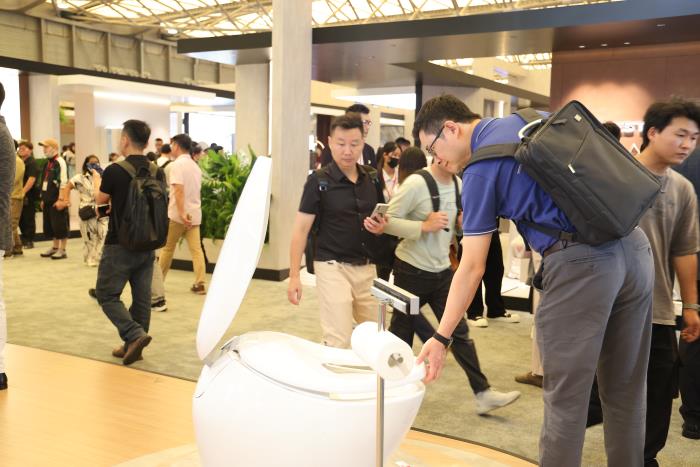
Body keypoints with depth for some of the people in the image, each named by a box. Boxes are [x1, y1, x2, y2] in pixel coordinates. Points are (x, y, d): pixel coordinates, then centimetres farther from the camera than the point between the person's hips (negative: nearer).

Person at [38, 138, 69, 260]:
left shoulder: (60, 162, -12)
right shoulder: (48, 163, 16)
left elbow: (63, 182, -18)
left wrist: (61, 199, -21)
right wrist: (43, 198, 19)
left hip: (57, 200, -9)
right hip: (48, 199, 9)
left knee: (60, 225, -4)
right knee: (50, 224, 14)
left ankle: (62, 250, 1)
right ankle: (55, 247, 24)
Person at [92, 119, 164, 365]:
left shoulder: (115, 171, -15)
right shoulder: (157, 172, 0)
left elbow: (100, 199, 3)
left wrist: (96, 180, 24)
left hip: (120, 244, -6)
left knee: (107, 294, 5)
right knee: (141, 297, 11)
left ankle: (135, 335, -10)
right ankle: (132, 346, 19)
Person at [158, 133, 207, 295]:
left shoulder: (176, 164, -10)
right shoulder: (196, 166, 14)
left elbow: (179, 190, -20)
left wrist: (181, 213, -25)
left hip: (178, 215, -6)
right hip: (194, 214, 6)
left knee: (167, 248, 8)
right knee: (196, 249, 1)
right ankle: (200, 284, -5)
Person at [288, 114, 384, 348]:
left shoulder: (373, 177, 5)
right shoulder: (319, 180, -9)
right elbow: (301, 228, -9)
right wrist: (294, 275, -14)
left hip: (367, 267, 6)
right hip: (333, 267, -5)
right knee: (339, 342, -9)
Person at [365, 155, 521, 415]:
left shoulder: (458, 184, 3)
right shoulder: (416, 183, -18)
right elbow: (388, 221, -18)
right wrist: (425, 226, -26)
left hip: (442, 270, 6)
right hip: (412, 270, -6)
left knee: (460, 332, 5)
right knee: (401, 333, 9)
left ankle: (483, 393, 9)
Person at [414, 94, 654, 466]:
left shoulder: (481, 169, -3)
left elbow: (472, 269, -4)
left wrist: (441, 338, 3)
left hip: (579, 263, -7)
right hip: (634, 245, 8)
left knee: (566, 397, 4)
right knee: (626, 391, 17)